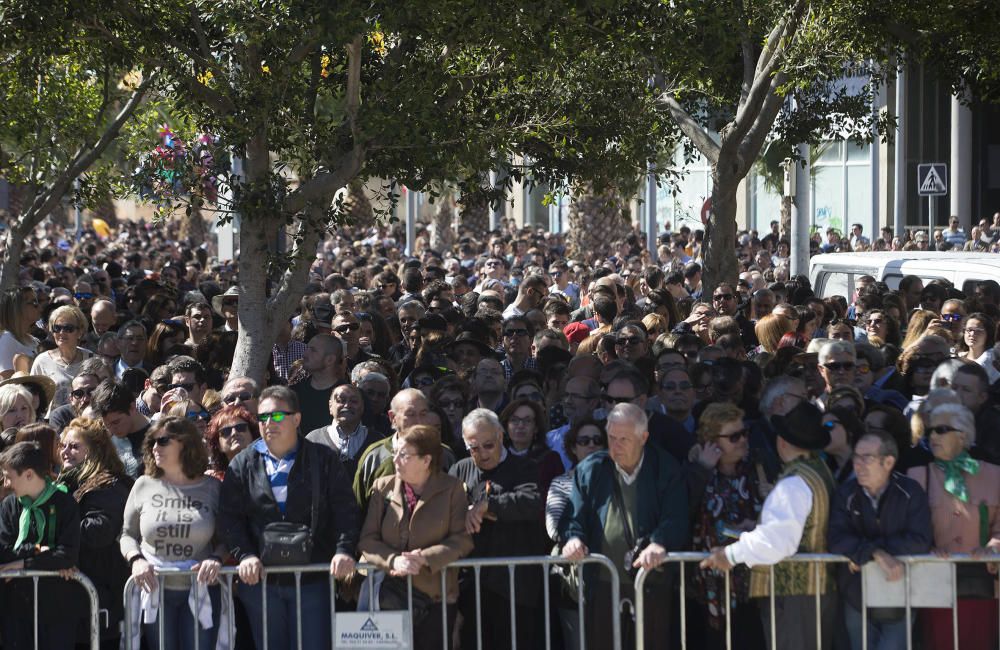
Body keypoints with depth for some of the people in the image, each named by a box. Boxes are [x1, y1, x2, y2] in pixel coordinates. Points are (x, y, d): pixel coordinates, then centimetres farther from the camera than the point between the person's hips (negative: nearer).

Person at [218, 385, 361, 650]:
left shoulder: (323, 459, 4)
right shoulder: (243, 464, 8)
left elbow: (345, 510, -2)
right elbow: (229, 517, 3)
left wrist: (344, 550, -16)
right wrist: (244, 555, -11)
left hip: (312, 580, -1)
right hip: (260, 579, 2)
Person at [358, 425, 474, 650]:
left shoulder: (452, 488, 0)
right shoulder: (383, 487, 5)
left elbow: (462, 539, -5)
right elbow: (367, 540, 2)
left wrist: (425, 558, -18)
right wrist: (392, 560, -17)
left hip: (435, 597, -1)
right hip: (389, 594, 1)